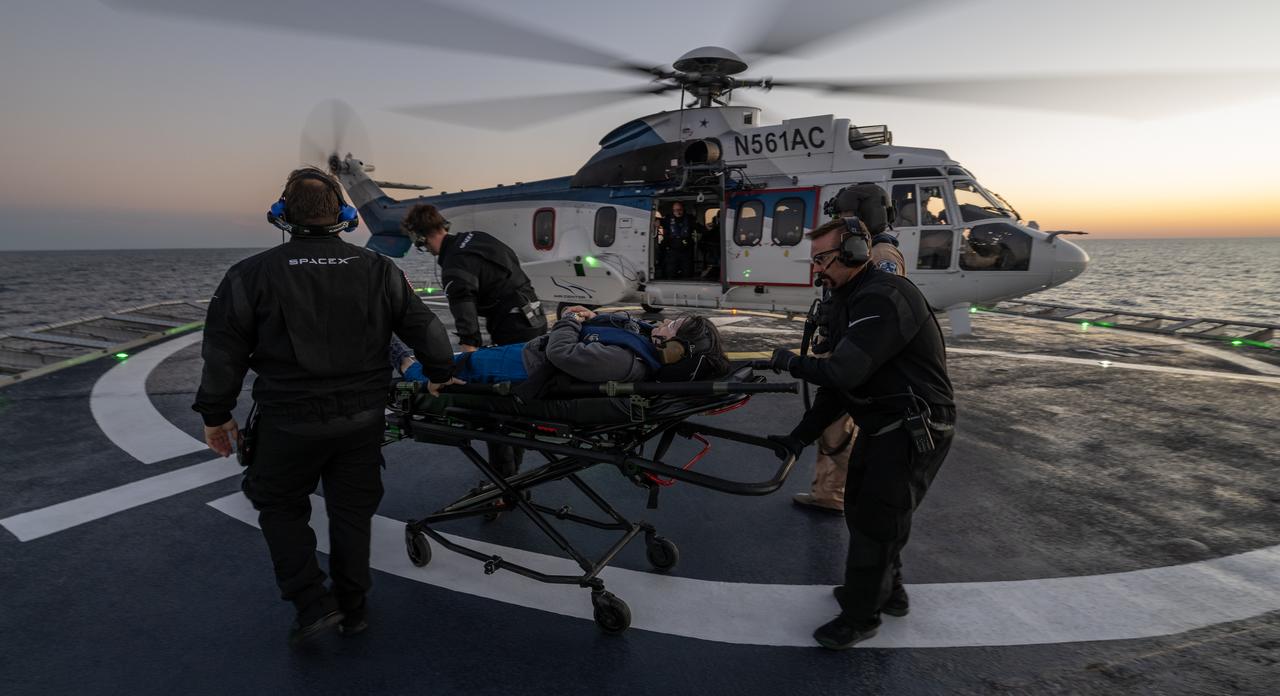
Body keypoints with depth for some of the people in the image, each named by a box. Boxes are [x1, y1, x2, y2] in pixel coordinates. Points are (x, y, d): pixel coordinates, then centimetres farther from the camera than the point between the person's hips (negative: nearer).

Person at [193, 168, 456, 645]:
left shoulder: (251, 275, -8)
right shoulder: (378, 270, -1)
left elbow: (223, 353, -3)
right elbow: (422, 326, 2)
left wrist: (215, 414, 9)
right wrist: (440, 374, 16)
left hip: (290, 423, -2)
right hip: (363, 420, 3)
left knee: (280, 506, 20)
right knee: (352, 509, 17)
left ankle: (313, 603, 14)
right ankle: (353, 609, 29)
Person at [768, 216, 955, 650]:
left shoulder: (884, 298, -24)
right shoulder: (848, 301, 9)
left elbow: (844, 373, -32)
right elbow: (838, 384, 9)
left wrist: (792, 363, -14)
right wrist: (800, 436, 3)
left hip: (913, 430, -10)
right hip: (881, 424, 10)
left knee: (876, 520, -1)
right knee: (859, 505, 21)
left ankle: (860, 617, 18)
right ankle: (887, 589, 43)